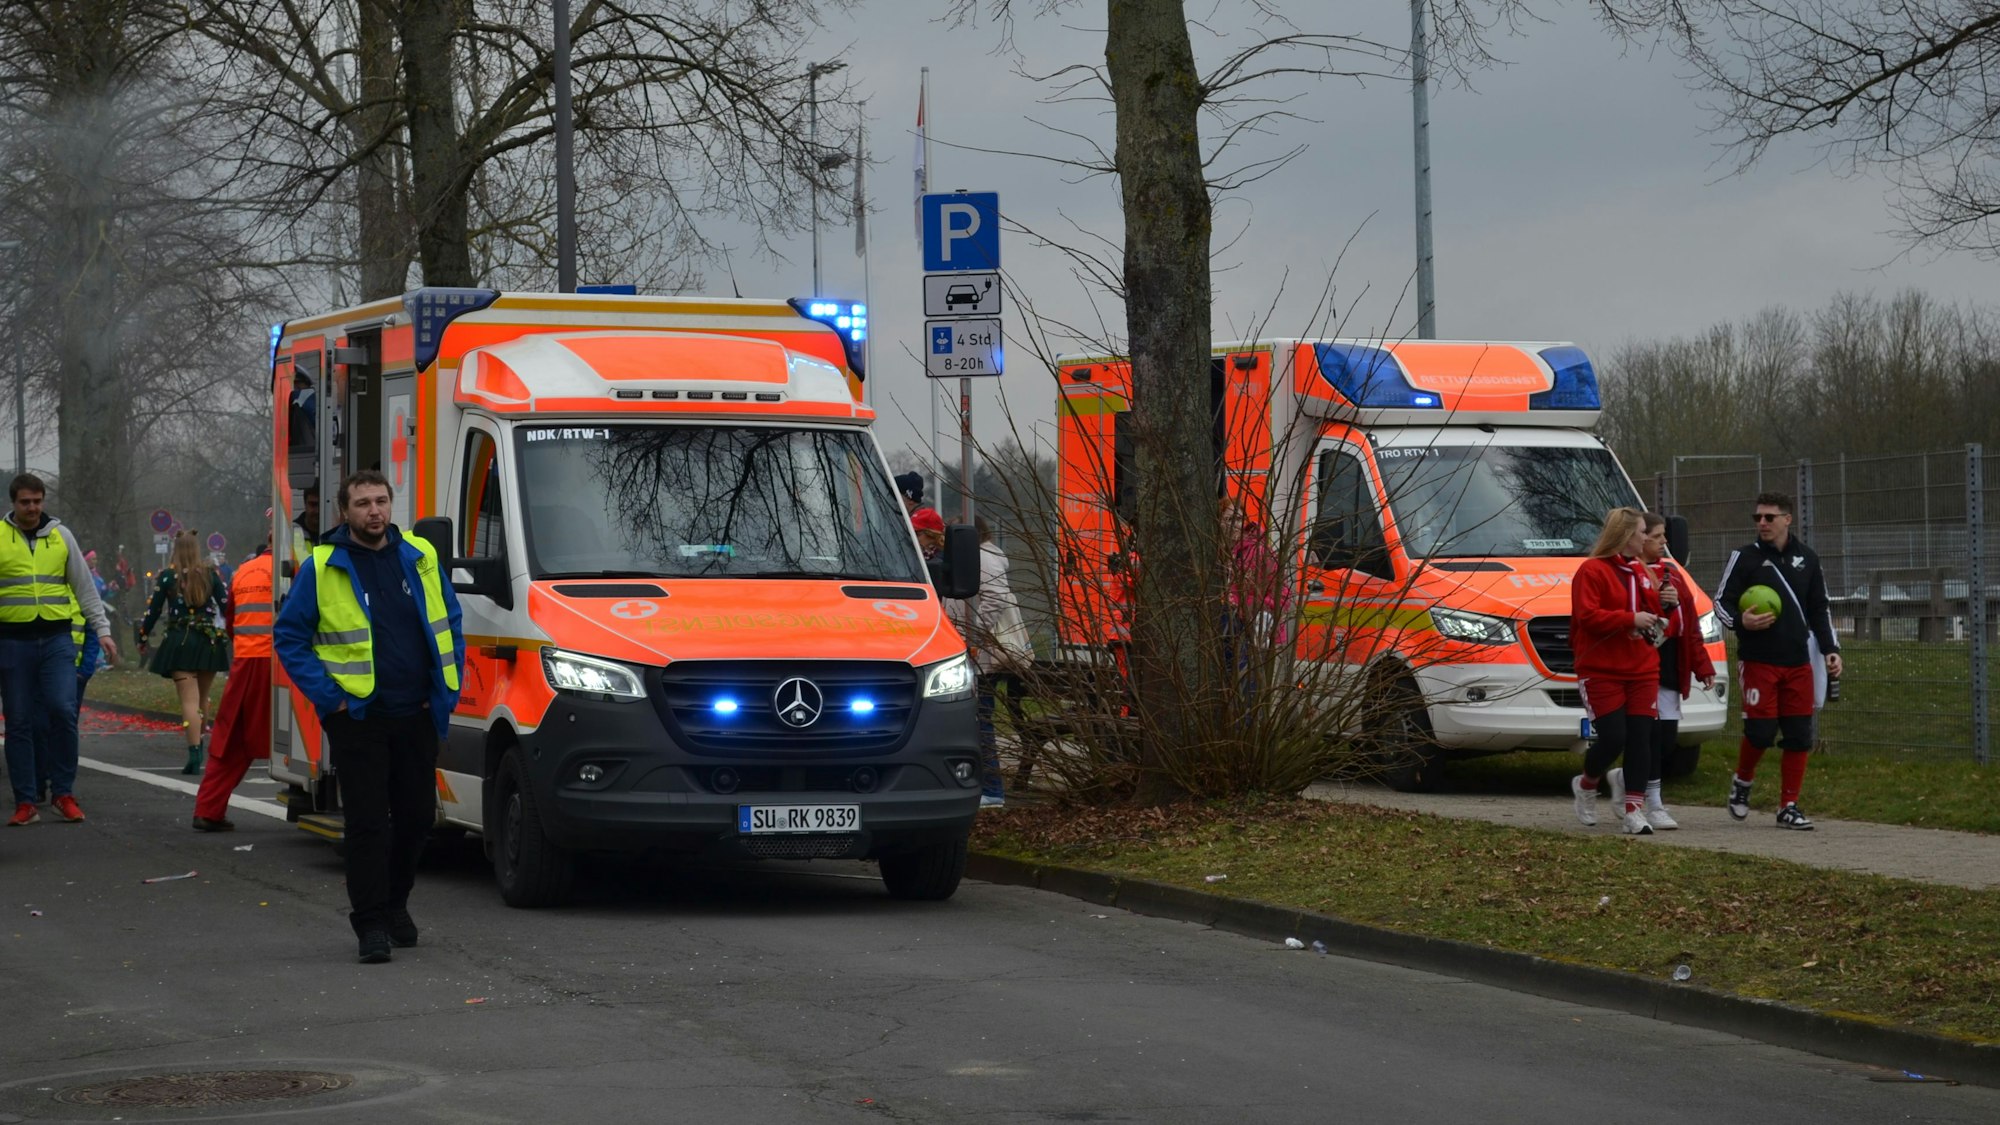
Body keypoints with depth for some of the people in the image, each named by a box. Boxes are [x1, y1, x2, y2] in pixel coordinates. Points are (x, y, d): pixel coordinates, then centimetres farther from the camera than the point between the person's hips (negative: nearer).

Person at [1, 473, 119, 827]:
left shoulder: (60, 535, 9)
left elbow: (84, 586, 13)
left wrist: (102, 629, 6)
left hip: (56, 638, 1)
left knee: (63, 711, -12)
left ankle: (63, 792, 2)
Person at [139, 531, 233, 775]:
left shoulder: (167, 576, -2)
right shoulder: (210, 574, 3)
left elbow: (154, 610, 1)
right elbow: (226, 605, 0)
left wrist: (143, 638, 13)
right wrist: (232, 634, 11)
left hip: (179, 642, -3)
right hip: (208, 642, 3)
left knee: (189, 700, -7)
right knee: (202, 698, 19)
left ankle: (195, 753, -18)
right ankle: (201, 744, 31)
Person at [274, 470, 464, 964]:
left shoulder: (421, 558, 7)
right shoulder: (321, 569, -4)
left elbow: (450, 623, 17)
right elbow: (288, 636, 0)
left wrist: (448, 687, 7)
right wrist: (326, 695, -7)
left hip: (417, 716, 4)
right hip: (358, 718, -4)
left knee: (417, 816, 11)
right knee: (368, 822, -6)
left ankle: (394, 902, 31)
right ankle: (371, 923, -1)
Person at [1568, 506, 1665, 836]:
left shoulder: (1640, 571, 16)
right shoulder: (1592, 571, -7)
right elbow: (1587, 615, -17)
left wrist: (1662, 603, 4)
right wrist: (1630, 619, -20)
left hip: (1642, 669, 6)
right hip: (1602, 671, -6)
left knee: (1641, 739, -2)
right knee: (1613, 738, -9)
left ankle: (1633, 809, 0)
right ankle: (1586, 784, 21)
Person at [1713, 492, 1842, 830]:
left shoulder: (1807, 559, 11)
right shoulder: (1745, 558, 0)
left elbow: (1820, 609, 18)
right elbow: (1721, 601, 0)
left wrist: (1830, 649, 8)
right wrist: (1740, 621, -21)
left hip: (1798, 662, 4)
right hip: (1757, 661, -4)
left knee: (1799, 735, 0)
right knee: (1761, 729, -11)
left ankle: (1789, 806, 9)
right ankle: (1742, 782, 18)